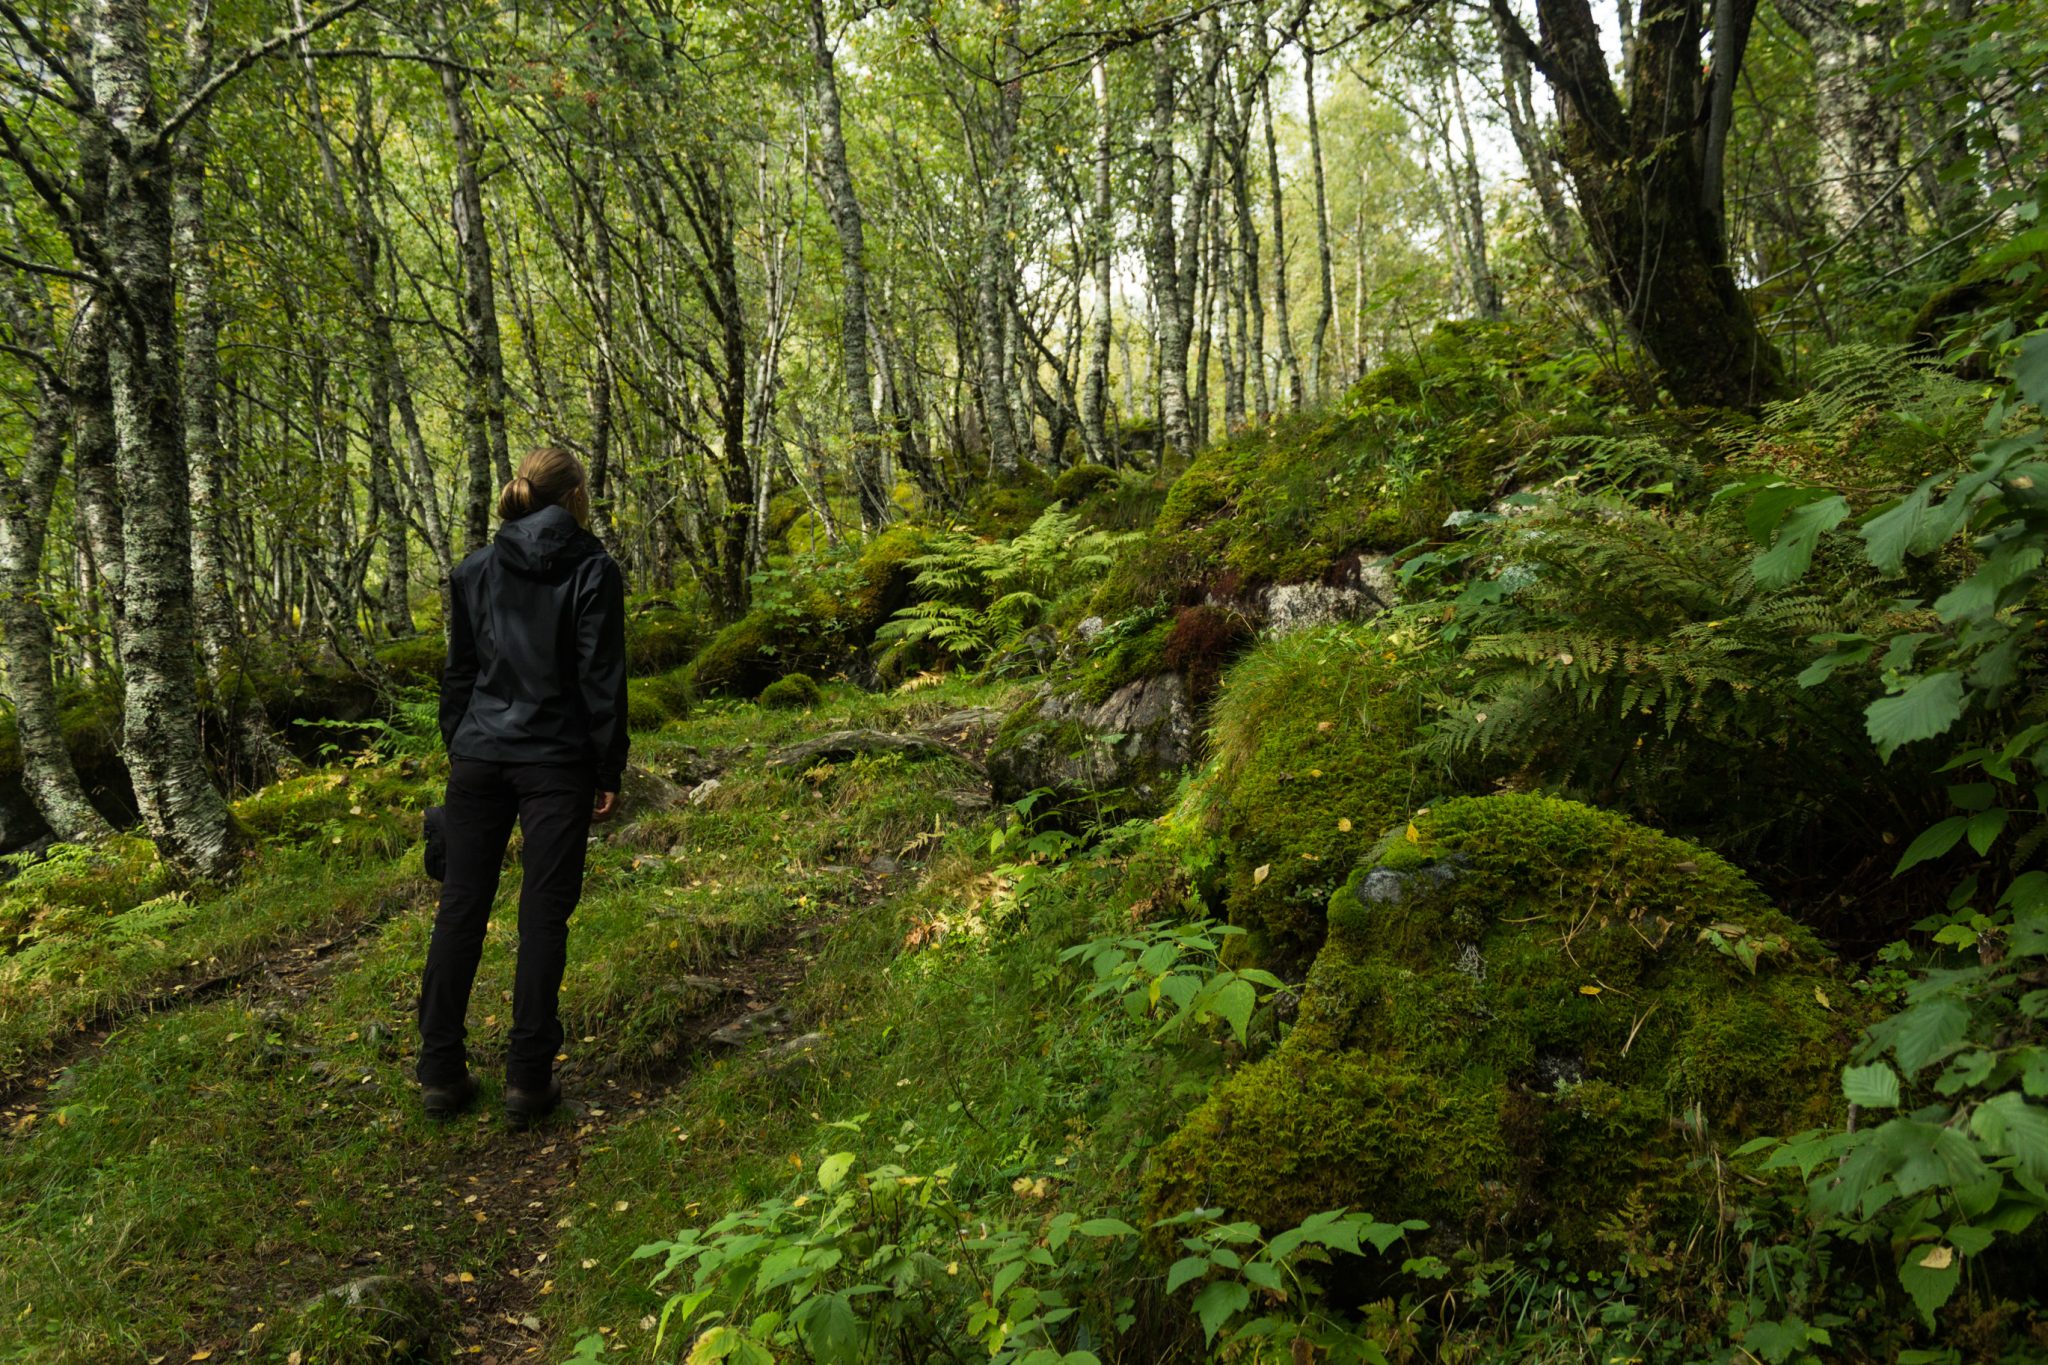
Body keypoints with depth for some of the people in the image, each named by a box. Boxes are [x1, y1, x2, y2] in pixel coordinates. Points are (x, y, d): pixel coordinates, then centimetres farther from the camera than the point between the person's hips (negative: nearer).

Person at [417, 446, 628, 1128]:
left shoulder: (474, 571, 7)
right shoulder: (593, 571, -5)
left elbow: (458, 673, 11)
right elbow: (602, 678, -7)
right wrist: (609, 771, -1)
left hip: (480, 757, 4)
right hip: (557, 764, -3)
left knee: (461, 908, 9)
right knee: (543, 914, 2)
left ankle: (440, 1073, 16)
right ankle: (528, 1081, 6)